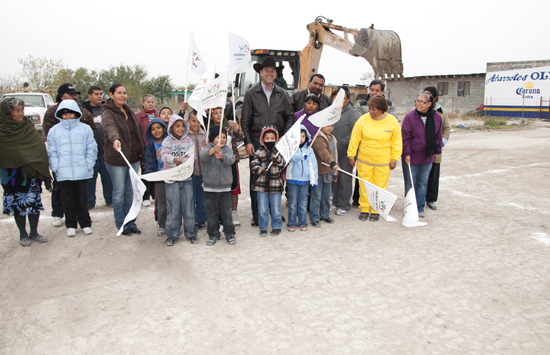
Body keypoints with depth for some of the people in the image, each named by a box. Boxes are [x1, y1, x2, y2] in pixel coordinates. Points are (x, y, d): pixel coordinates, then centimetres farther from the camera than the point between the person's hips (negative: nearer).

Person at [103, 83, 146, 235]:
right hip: (117, 159, -7)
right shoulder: (108, 113, -11)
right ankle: (121, 225, 17)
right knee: (119, 191, 4)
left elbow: (138, 131, 18)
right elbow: (110, 127, -33)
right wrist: (115, 139, -54)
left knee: (131, 191, 13)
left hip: (134, 158, 7)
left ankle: (131, 223, 24)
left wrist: (143, 151, 16)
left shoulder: (129, 111, 12)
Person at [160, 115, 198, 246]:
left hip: (186, 177, 2)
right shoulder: (167, 141, 1)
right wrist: (174, 159, -35)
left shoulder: (188, 141, 7)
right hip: (171, 179, -1)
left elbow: (192, 156, -2)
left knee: (188, 207, 5)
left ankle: (191, 233, 17)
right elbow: (164, 155, -15)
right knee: (173, 208, 3)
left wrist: (182, 161, -21)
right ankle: (172, 235, 16)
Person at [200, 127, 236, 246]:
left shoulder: (227, 149, 3)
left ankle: (230, 234, 18)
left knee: (226, 212, 7)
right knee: (212, 212, 9)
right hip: (210, 187, 0)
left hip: (225, 187, 1)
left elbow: (231, 159, -17)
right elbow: (203, 156, -24)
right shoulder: (208, 147, -2)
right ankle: (213, 235, 21)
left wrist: (222, 156, -39)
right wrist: (213, 150, -45)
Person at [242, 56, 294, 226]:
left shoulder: (282, 94, 9)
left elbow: (290, 117, 11)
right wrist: (248, 142, -6)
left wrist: (285, 136, -2)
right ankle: (256, 214, 12)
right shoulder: (251, 94, 3)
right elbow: (245, 120, 1)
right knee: (256, 178, 1)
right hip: (256, 142, -1)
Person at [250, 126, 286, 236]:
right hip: (262, 184, 1)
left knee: (276, 208, 8)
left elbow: (283, 164, -6)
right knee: (262, 208, 7)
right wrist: (260, 170, -17)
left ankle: (276, 227, 23)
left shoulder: (279, 151, 3)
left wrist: (277, 158, -23)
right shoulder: (259, 152, 2)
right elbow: (253, 165, -1)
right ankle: (263, 228, 19)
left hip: (275, 184, 0)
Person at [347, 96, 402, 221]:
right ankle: (364, 209, 22)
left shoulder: (392, 121, -5)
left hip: (383, 162, 0)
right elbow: (354, 139, -1)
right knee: (364, 186, 7)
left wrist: (394, 159, 1)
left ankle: (376, 211, 22)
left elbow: (397, 142, 2)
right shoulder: (363, 119, -7)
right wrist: (351, 155, 0)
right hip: (364, 160, 0)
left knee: (380, 187, 8)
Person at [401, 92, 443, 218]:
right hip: (411, 157, -3)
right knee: (410, 184, 5)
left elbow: (438, 135, 11)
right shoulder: (410, 117, -12)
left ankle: (420, 208, 24)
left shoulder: (437, 117, -1)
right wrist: (407, 153, -14)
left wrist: (437, 151, 13)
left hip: (427, 157, 3)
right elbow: (405, 137, -10)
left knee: (422, 183, 13)